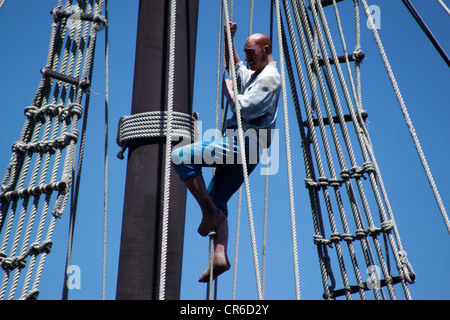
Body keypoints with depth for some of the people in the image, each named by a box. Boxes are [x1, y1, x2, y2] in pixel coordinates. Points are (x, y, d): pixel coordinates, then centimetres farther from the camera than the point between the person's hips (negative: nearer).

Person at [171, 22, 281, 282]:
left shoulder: (269, 78, -7)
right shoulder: (253, 76, 25)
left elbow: (244, 108, -19)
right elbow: (234, 65, 45)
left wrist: (229, 90, -3)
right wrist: (228, 40, 31)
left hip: (242, 144, -11)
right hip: (241, 150, 11)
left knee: (181, 156, -19)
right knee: (217, 201, 7)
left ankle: (210, 212, -13)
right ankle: (220, 256, -4)